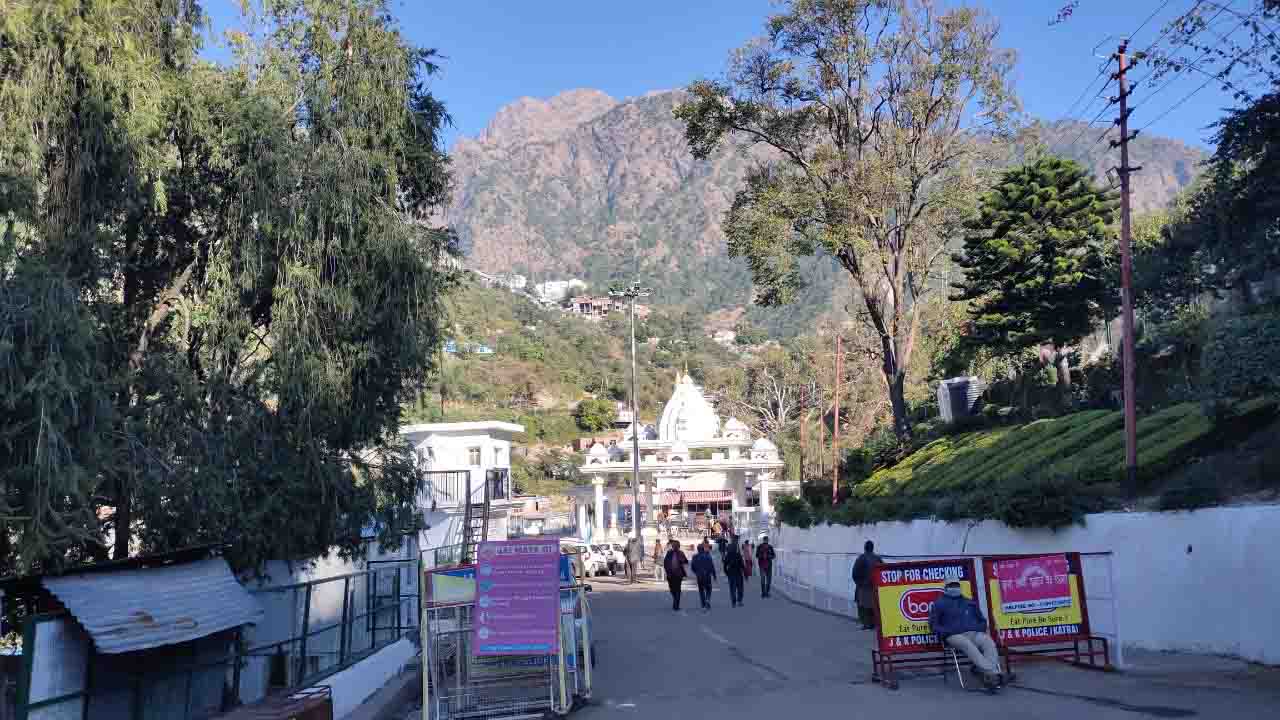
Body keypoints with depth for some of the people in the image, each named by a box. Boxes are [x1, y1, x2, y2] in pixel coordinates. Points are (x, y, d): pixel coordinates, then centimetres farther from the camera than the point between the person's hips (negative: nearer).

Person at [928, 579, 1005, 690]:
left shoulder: (970, 603, 32)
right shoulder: (940, 604, 21)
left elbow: (982, 620, 34)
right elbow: (933, 624, 14)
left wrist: (981, 628, 9)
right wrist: (948, 631, -3)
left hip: (975, 633, 3)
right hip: (955, 636, -3)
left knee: (989, 644, -32)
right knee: (969, 646, -38)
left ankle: (989, 677, -50)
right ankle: (992, 673, -52)